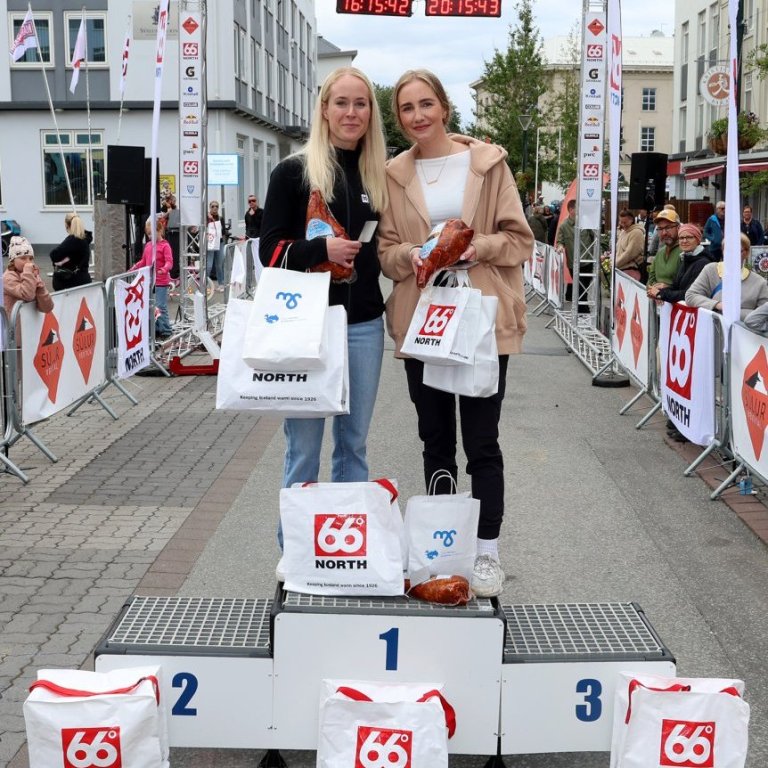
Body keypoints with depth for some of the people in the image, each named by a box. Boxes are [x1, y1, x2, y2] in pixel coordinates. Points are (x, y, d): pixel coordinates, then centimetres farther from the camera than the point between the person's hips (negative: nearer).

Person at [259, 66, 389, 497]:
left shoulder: (379, 175, 10)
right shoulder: (295, 171, -2)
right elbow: (270, 249, -5)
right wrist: (321, 249, -19)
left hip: (363, 323, 4)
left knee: (354, 442, 11)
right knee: (304, 445, 0)